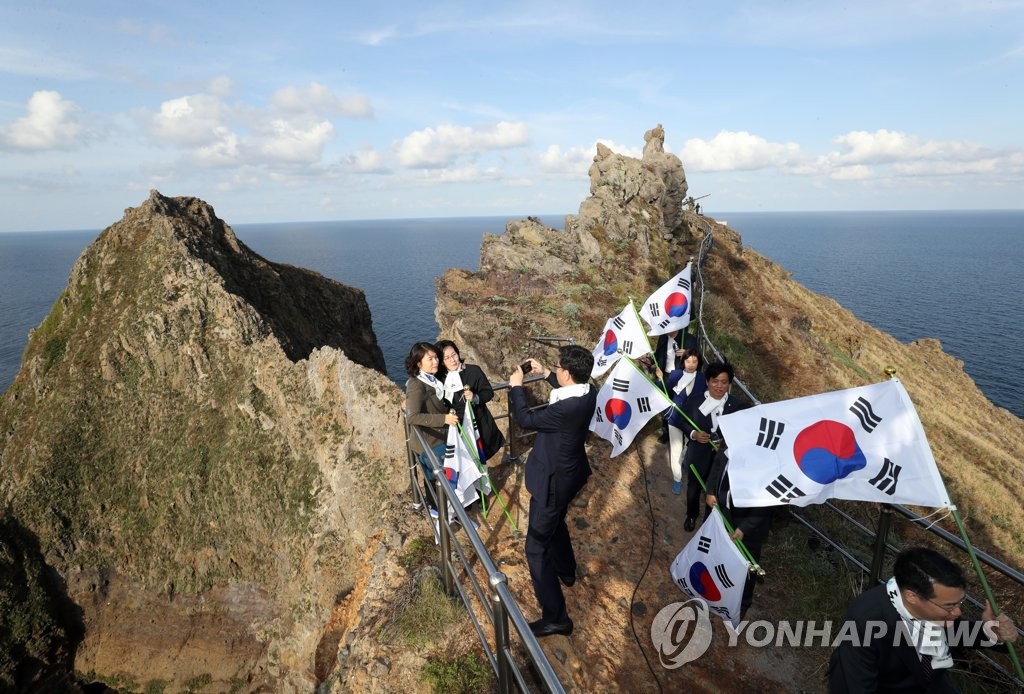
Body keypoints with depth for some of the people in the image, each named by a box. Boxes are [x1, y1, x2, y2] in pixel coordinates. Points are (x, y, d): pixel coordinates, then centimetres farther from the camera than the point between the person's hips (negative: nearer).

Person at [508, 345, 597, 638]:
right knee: (556, 522, 34)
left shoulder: (566, 409, -37)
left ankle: (556, 618, 11)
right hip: (571, 472, 9)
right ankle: (566, 570, 59)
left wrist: (516, 386, -8)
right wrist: (545, 373, 12)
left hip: (554, 480, -9)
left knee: (536, 547, 3)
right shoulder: (588, 392, -10)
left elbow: (526, 419, -22)